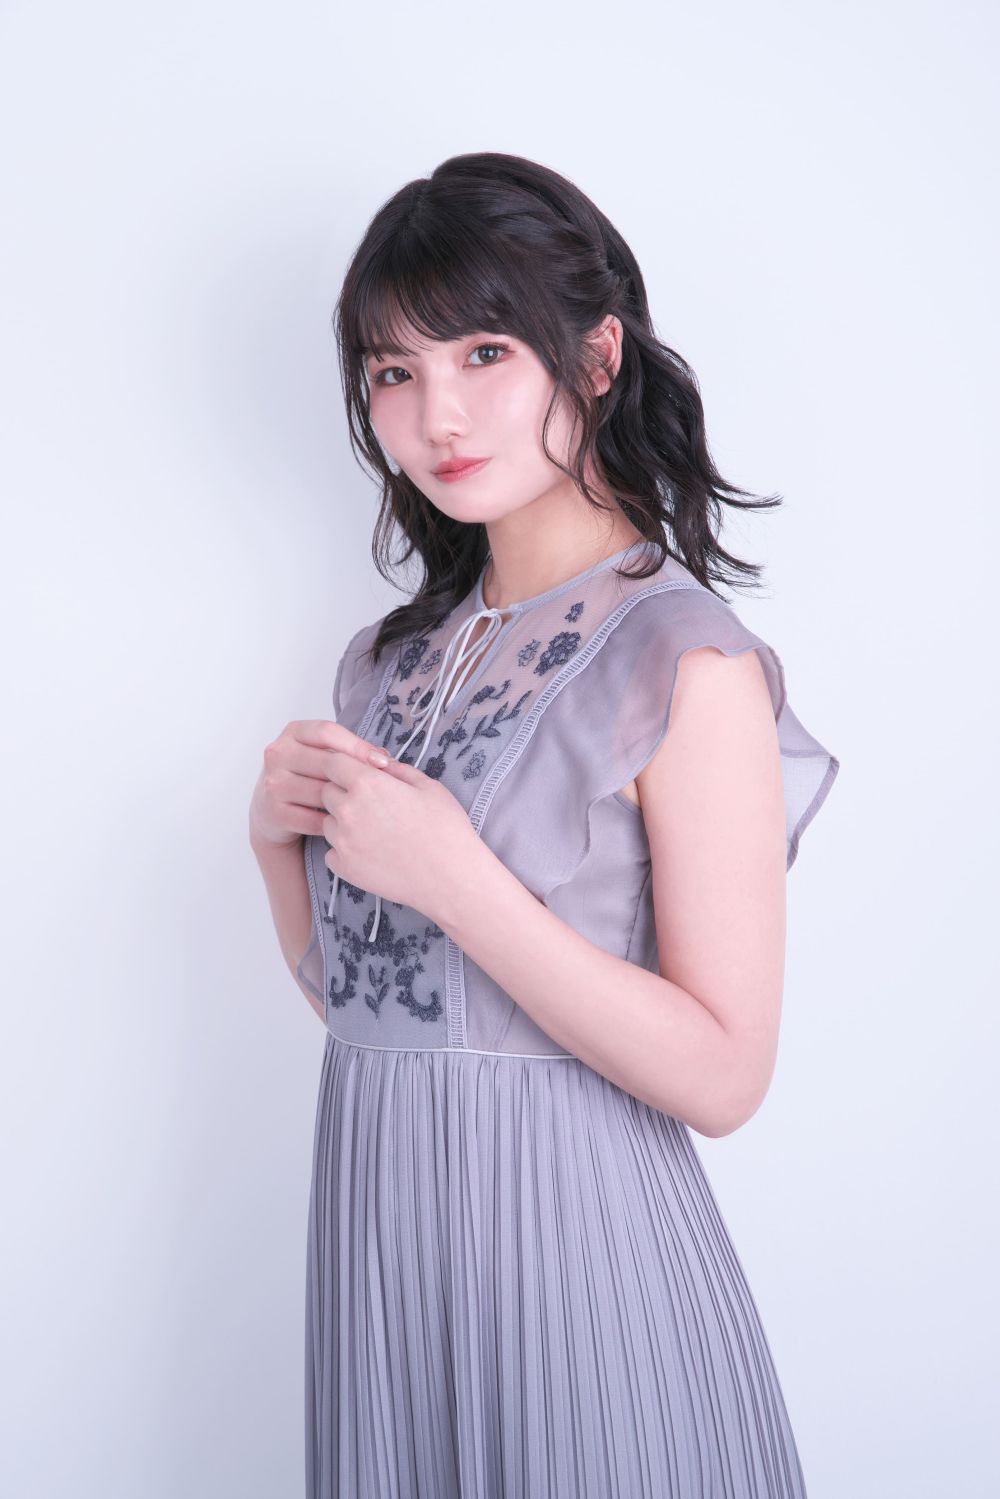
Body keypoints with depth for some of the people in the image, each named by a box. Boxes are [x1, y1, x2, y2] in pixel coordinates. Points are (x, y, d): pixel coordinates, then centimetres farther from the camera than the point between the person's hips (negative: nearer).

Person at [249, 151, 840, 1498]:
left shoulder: (684, 657, -15)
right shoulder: (398, 658, 6)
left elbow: (722, 1074, -19)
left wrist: (455, 879, -23)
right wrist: (282, 839, -5)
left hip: (572, 1234, -6)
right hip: (377, 1221, 6)